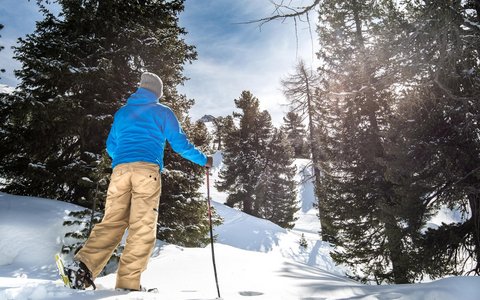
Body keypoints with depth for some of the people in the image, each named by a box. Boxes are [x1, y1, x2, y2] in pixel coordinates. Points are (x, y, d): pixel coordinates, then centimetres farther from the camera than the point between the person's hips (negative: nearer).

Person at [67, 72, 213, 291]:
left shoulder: (122, 112, 25)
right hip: (147, 170, -4)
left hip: (120, 170, 4)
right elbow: (180, 143, 10)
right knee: (143, 229, -4)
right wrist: (203, 160, 23)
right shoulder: (163, 112, 14)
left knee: (111, 223, 5)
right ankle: (127, 284, -7)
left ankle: (83, 265, -13)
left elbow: (111, 146, 30)